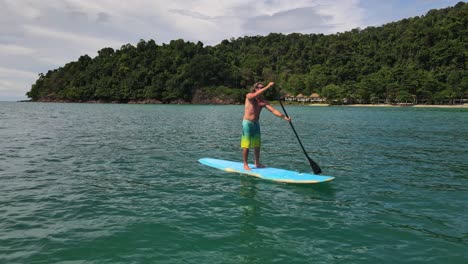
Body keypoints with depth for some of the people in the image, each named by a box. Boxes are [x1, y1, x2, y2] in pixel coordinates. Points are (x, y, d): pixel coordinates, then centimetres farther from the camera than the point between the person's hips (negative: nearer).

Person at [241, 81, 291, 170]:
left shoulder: (263, 101, 2)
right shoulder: (249, 96, -9)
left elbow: (273, 110, -7)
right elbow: (256, 95, -32)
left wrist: (284, 117, -19)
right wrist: (268, 86, -35)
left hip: (256, 123, 6)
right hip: (247, 123, -5)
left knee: (257, 145, 11)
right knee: (246, 145, -3)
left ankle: (257, 163, 23)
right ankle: (245, 164, 3)